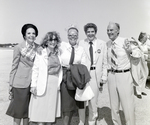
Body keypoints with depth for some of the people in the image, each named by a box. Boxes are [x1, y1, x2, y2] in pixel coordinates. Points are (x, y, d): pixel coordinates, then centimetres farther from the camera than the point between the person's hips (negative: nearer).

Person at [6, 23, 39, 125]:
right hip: (20, 82, -3)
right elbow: (14, 66, -1)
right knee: (19, 108, 7)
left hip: (34, 82, 3)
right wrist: (11, 84, -1)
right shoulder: (18, 47, -4)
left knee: (28, 109, 15)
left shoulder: (38, 48, 3)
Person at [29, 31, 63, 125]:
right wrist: (33, 85, -10)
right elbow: (35, 69, -6)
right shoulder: (41, 53, -5)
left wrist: (59, 82, 3)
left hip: (55, 84, 4)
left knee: (51, 108, 13)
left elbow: (59, 69, 10)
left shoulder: (58, 53, 8)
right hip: (43, 84, -4)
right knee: (41, 108, 4)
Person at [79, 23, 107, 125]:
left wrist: (104, 77, 0)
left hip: (96, 75, 1)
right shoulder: (81, 43, 0)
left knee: (94, 100, 11)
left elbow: (104, 62, 4)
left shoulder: (102, 44, 4)